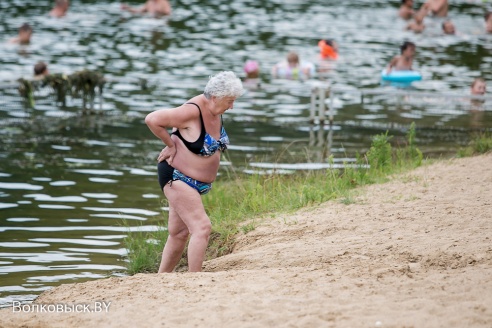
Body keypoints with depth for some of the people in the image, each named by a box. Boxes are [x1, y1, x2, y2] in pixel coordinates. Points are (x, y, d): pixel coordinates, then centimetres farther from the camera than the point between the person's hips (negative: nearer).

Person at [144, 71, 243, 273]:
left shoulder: (216, 110, 1)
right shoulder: (192, 112, -24)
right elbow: (152, 119, -27)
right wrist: (171, 144, -18)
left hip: (195, 183, 9)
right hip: (177, 178, -9)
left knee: (179, 233, 14)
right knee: (201, 227, -19)